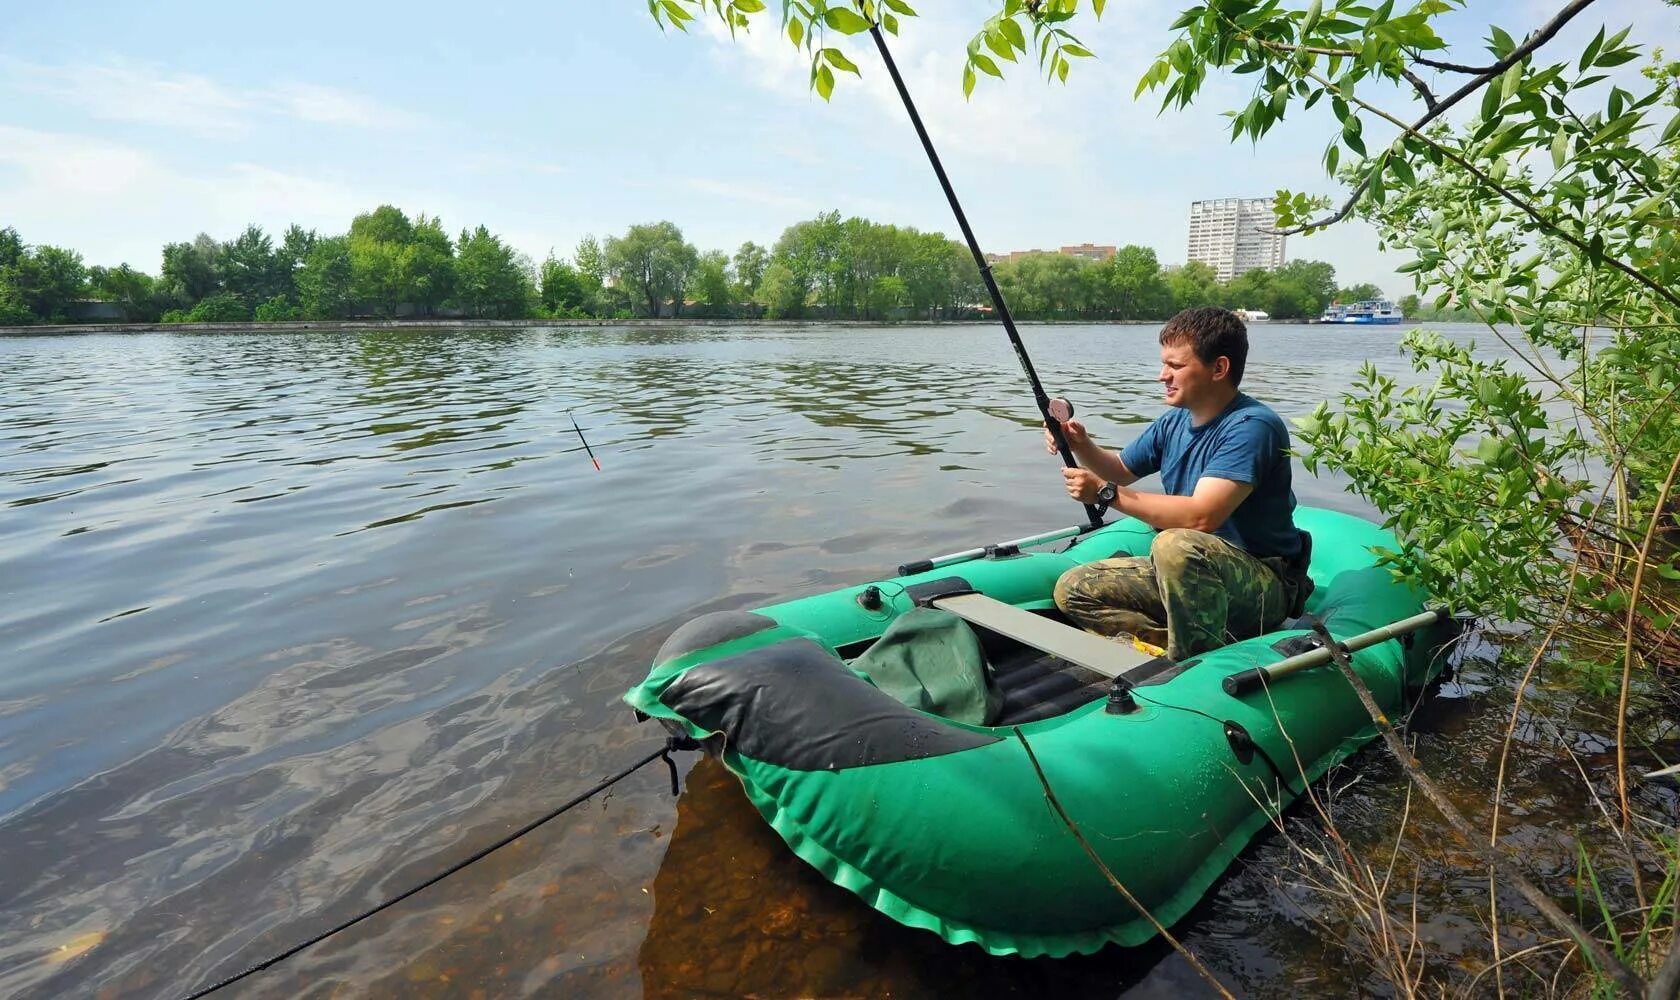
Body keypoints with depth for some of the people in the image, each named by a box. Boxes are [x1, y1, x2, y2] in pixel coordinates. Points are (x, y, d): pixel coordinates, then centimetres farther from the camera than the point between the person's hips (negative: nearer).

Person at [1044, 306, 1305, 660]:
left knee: (1176, 545, -39)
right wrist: (1081, 446, -2)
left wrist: (1107, 493, -26)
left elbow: (1200, 517, -32)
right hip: (1187, 573, 8)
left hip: (1263, 587, -8)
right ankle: (1180, 651, -10)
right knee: (1072, 590, -1)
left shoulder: (1252, 426, -21)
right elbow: (1122, 469, 19)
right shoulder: (1174, 422, 4)